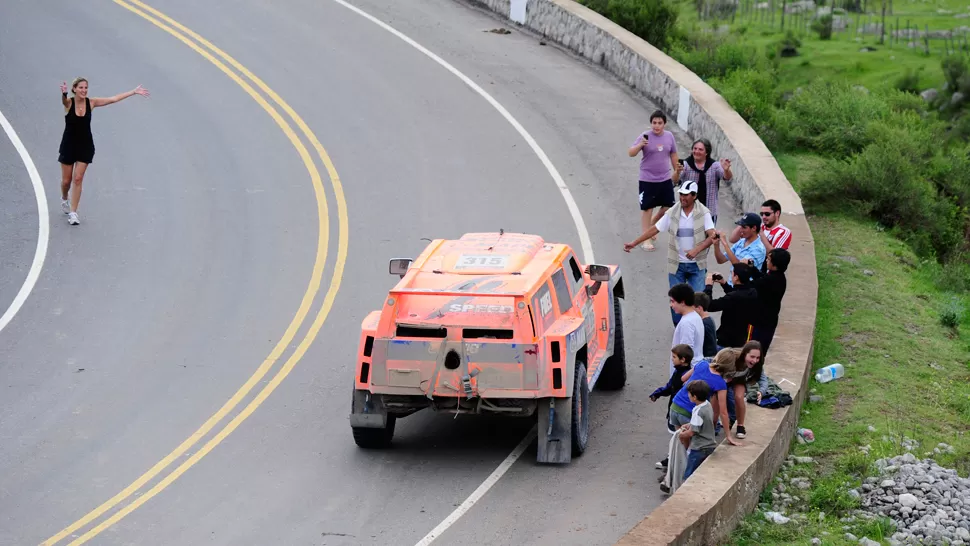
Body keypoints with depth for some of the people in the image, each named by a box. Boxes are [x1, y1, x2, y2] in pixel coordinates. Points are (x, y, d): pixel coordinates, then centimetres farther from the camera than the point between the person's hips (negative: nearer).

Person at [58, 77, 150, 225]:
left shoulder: (91, 102, -6)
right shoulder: (69, 103, -15)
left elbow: (113, 99, -4)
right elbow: (63, 101, -38)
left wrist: (134, 92, -4)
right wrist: (63, 93, -64)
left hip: (85, 146, 1)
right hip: (69, 145, -1)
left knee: (78, 179, -4)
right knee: (66, 180, 9)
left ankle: (73, 213, 4)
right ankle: (64, 199, 42)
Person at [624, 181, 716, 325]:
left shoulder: (703, 213, -9)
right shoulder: (672, 213, -3)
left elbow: (712, 236, -17)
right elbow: (654, 229, 1)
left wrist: (697, 250, -32)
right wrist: (634, 243, -2)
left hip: (696, 265, -2)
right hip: (677, 264, 2)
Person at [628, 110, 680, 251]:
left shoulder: (669, 136, 0)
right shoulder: (645, 136, -13)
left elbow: (673, 154, 14)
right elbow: (631, 153, -20)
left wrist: (677, 170, 19)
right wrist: (640, 145, -38)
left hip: (665, 179, 5)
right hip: (647, 179, -4)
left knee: (668, 207, 11)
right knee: (647, 208, 2)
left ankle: (652, 224, 37)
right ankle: (646, 239, 10)